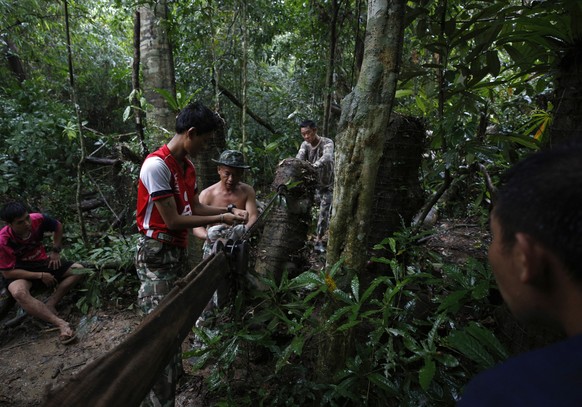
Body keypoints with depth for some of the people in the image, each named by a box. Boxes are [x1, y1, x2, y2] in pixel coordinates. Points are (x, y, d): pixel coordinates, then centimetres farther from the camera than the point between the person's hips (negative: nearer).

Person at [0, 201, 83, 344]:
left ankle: (50, 304, -22)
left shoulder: (38, 219, -20)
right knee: (18, 293, -38)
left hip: (42, 262, 5)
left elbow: (58, 226, 4)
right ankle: (62, 324, -44)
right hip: (20, 271, -4)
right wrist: (40, 276, -22)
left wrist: (55, 251, 0)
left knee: (78, 269, -14)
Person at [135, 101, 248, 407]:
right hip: (157, 253, -9)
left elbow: (195, 208, 14)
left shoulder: (187, 166, 9)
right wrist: (221, 219, -14)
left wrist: (229, 209, 2)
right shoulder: (156, 165, -20)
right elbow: (174, 221, -21)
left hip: (178, 251, 9)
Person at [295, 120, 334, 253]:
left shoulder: (327, 142, -21)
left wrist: (314, 165, -63)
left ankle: (319, 240, 2)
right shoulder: (305, 145, -7)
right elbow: (299, 158, -25)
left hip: (328, 184, -4)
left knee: (324, 212, -7)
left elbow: (327, 157, -43)